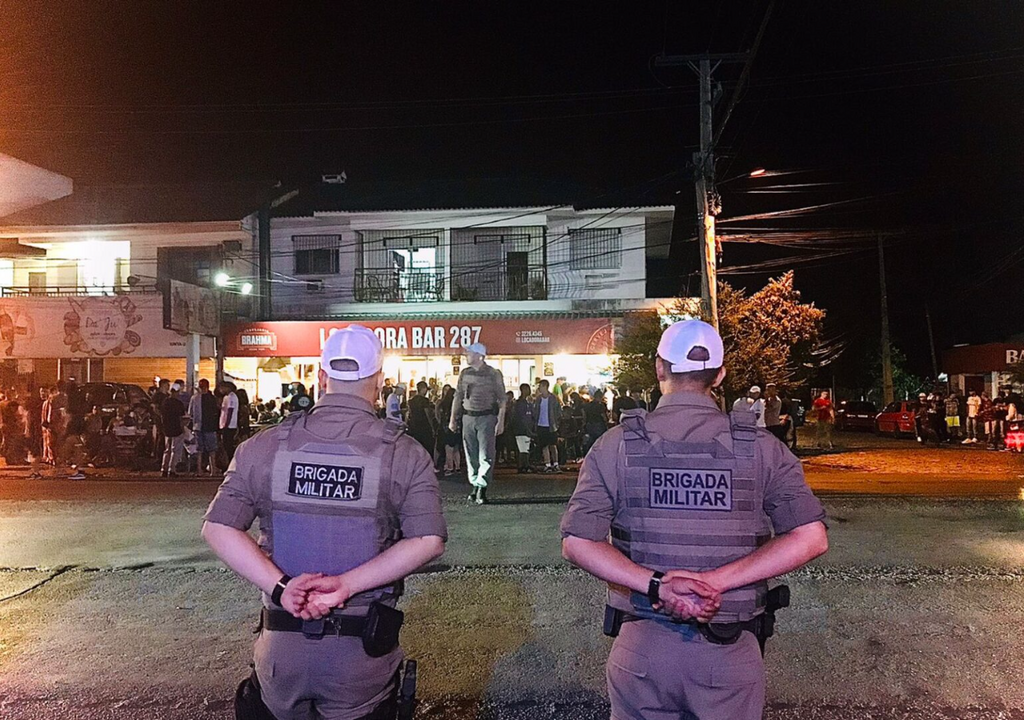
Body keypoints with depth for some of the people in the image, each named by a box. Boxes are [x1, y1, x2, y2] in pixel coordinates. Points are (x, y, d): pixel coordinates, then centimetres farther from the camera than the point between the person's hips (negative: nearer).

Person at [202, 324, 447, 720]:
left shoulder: (264, 446, -4)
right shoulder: (404, 454, -10)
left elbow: (218, 527, -7)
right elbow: (429, 541, -17)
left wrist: (281, 585, -14)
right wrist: (346, 584, -17)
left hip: (282, 645, 2)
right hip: (361, 657, -2)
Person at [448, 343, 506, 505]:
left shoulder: (494, 374, -4)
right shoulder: (464, 374, 10)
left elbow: (502, 400, -4)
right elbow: (458, 397, 15)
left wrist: (501, 421, -10)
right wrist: (453, 419, 11)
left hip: (487, 418, -5)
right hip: (468, 417, 5)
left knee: (485, 456, -7)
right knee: (471, 455, 6)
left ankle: (482, 490, -6)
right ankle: (475, 486, 14)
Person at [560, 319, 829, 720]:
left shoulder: (617, 445, -5)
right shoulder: (760, 447, -3)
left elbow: (577, 543, -12)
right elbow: (812, 537, -11)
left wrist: (658, 585, -15)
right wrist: (717, 580, -15)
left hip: (642, 647, 0)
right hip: (730, 655, 1)